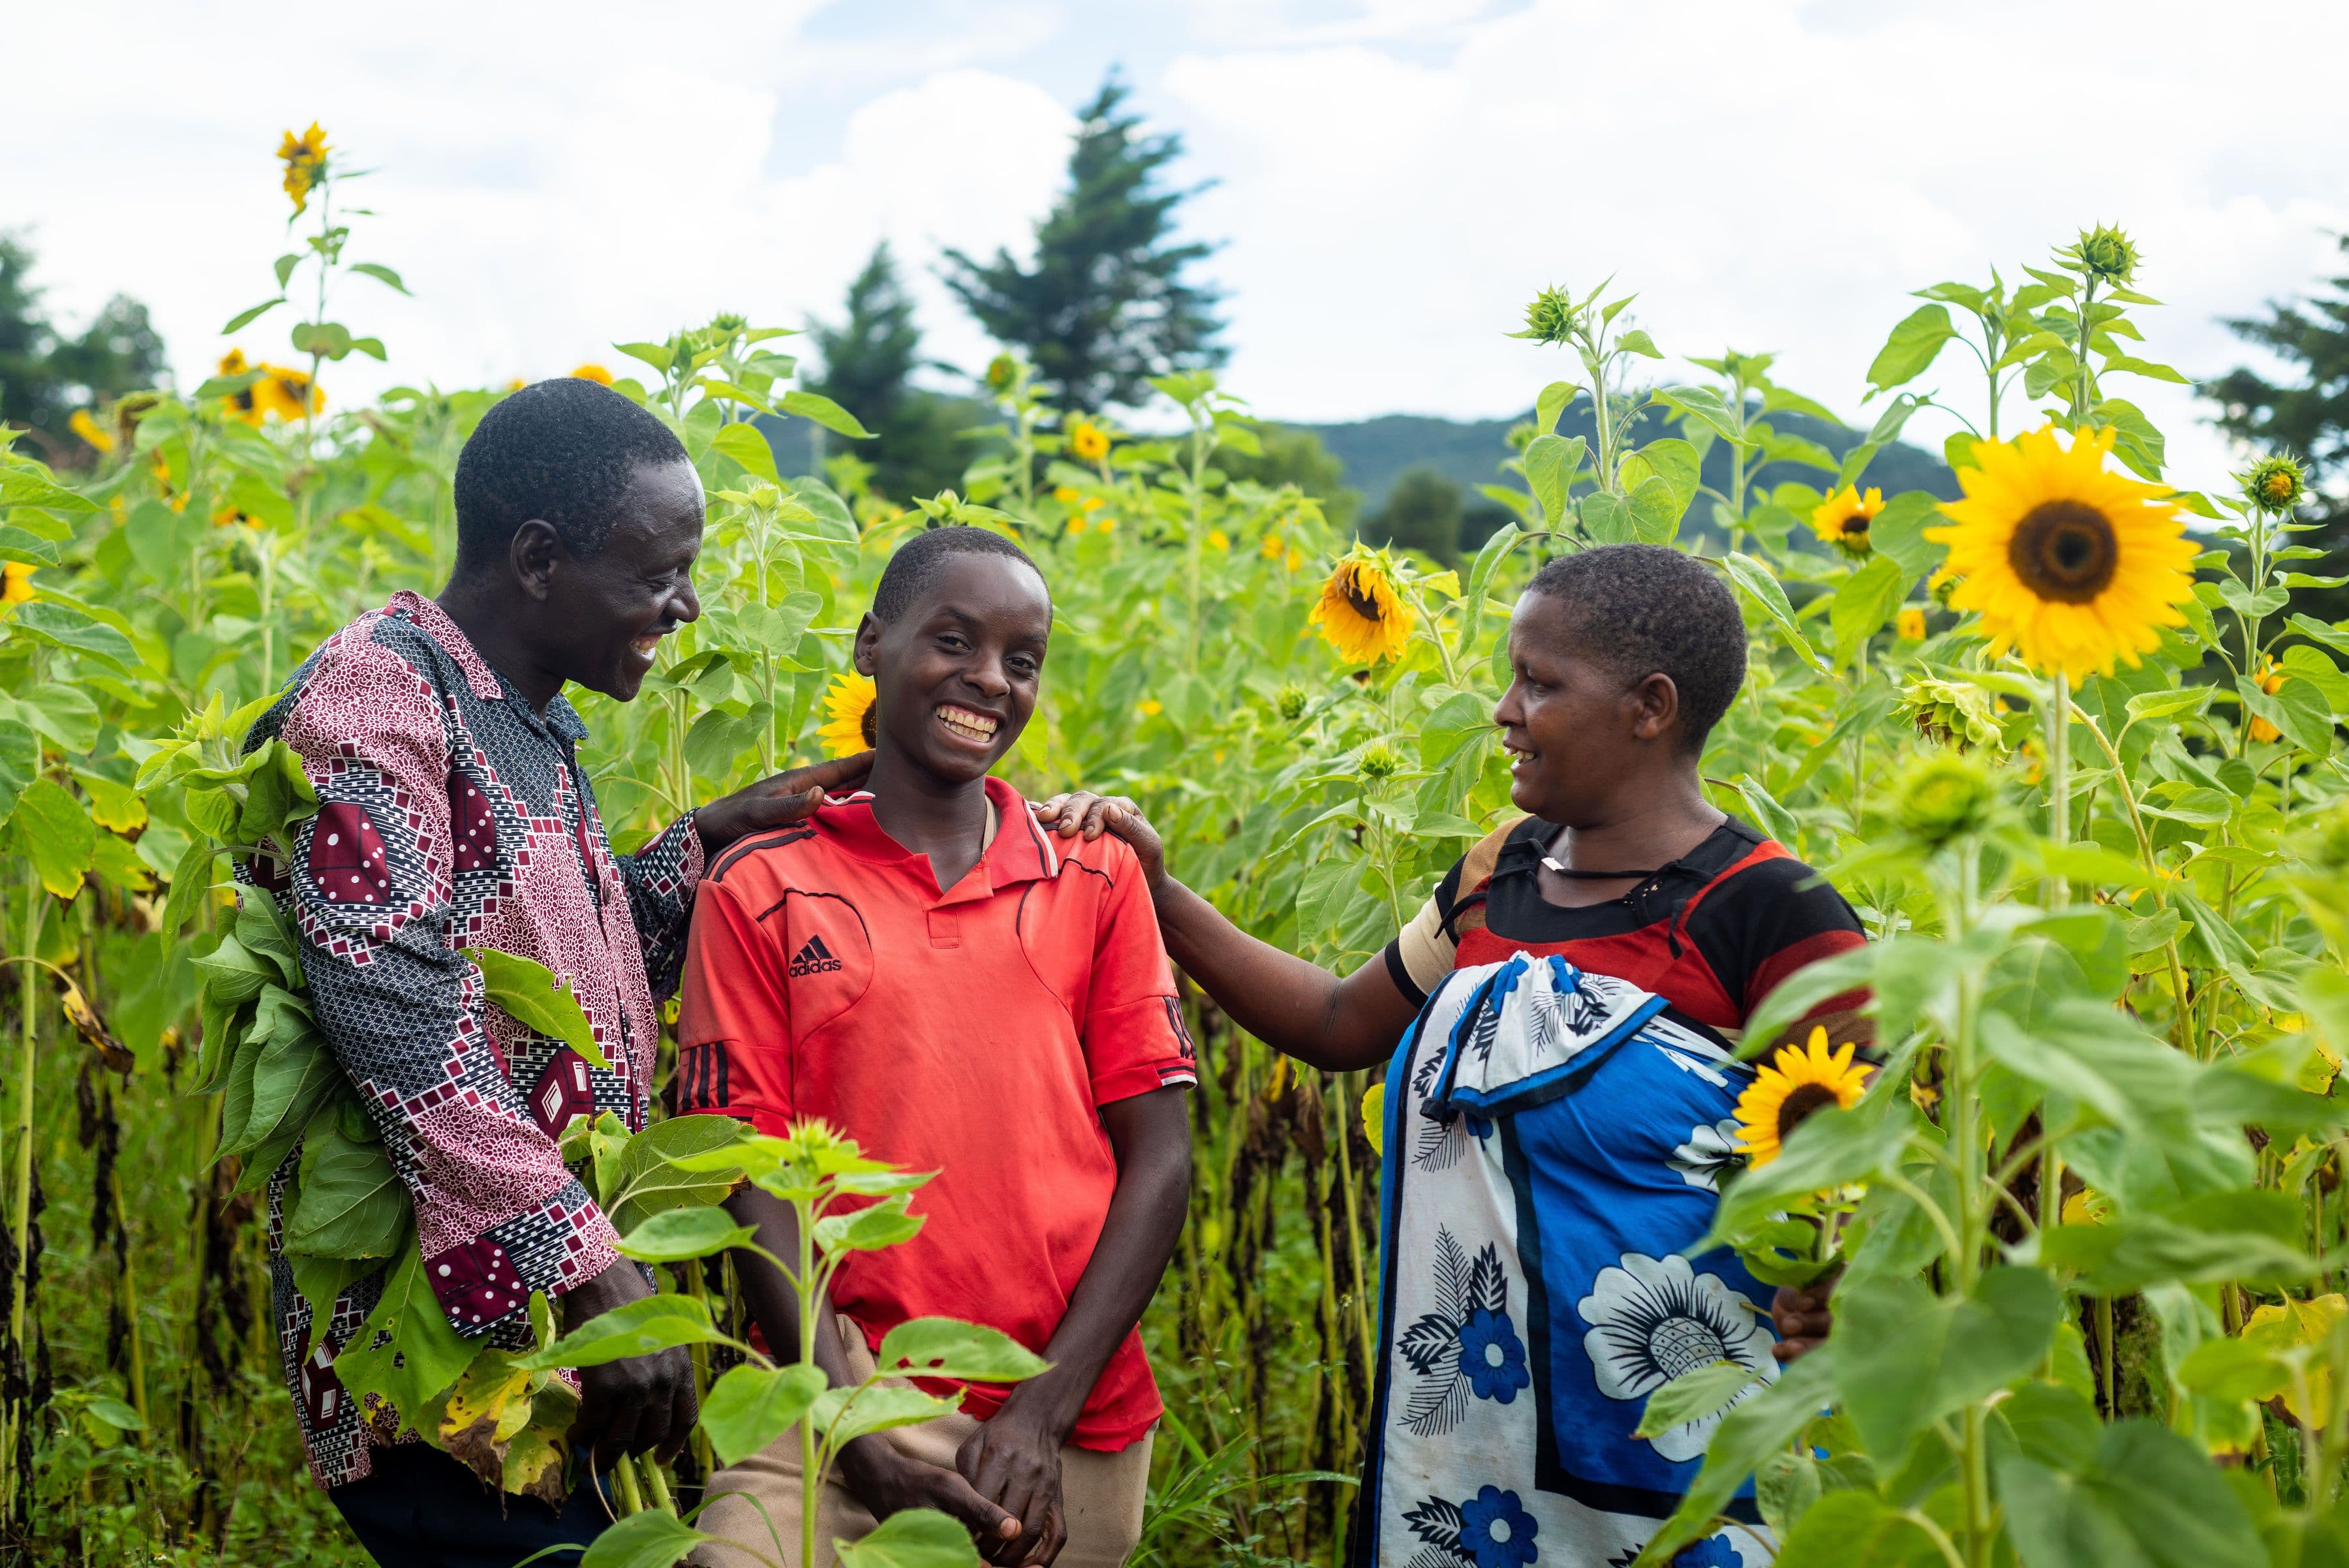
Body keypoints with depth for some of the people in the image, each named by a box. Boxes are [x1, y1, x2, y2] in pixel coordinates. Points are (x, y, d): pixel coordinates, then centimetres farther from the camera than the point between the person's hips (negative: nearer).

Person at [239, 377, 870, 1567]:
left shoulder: (535, 729, 15)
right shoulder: (379, 691, -13)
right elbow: (398, 1021, -24)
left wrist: (718, 837, 12)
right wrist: (593, 1271, -28)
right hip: (445, 1341, -9)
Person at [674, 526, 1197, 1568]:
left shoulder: (1097, 879, 9)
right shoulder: (759, 891, 4)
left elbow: (1157, 1155, 4)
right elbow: (750, 1178, -1)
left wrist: (1046, 1408, -7)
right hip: (848, 1400, -2)